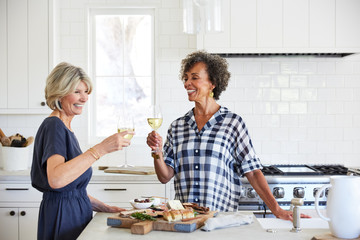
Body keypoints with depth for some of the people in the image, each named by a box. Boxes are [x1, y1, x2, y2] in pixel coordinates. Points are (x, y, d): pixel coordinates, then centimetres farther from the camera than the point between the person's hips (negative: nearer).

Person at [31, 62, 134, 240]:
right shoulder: (53, 126, -15)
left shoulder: (64, 127, 14)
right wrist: (101, 149, -34)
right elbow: (56, 179, -33)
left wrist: (104, 208, 11)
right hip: (63, 217, -9)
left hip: (75, 213, 9)